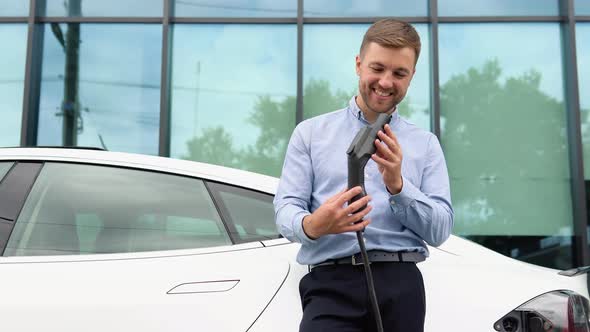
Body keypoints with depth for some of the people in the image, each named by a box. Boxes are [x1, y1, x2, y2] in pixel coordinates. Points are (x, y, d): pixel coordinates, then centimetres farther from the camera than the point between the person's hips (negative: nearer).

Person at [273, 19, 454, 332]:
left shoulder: (426, 144, 14)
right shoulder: (310, 133, 11)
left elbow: (440, 230, 6)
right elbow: (285, 207, 3)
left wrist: (398, 185, -10)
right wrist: (311, 225, -18)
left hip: (400, 283, 2)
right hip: (330, 283, -2)